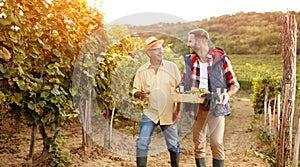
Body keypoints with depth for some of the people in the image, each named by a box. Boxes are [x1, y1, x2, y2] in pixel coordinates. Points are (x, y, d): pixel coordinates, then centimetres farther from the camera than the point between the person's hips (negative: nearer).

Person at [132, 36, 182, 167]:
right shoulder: (141, 71, 1)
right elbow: (135, 91, 7)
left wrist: (177, 110, -3)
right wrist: (140, 94, -17)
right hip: (150, 113, 0)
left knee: (173, 145, 8)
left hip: (169, 114, 0)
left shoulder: (172, 67, -1)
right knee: (142, 142, -6)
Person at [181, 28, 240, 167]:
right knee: (198, 143, 5)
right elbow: (183, 83, 19)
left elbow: (235, 84, 1)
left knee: (217, 143, -7)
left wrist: (228, 94, -19)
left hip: (216, 106, -3)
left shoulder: (220, 58, -5)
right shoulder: (190, 60, 7)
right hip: (198, 107, 4)